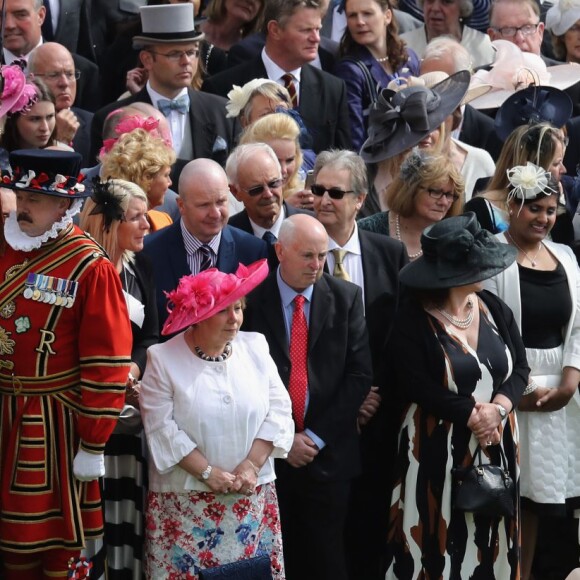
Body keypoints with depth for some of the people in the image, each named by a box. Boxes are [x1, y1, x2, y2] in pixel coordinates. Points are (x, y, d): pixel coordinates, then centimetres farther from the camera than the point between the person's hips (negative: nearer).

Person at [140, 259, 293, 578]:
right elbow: (162, 427, -10)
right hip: (186, 499, -3)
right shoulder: (163, 358, -4)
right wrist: (207, 473, -14)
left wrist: (251, 465, -9)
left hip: (252, 497, 3)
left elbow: (278, 411, 2)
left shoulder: (255, 347, 6)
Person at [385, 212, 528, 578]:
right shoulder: (413, 321, -11)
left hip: (496, 441, 5)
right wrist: (471, 414, -19)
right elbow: (415, 385, -17)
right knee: (439, 536, 0)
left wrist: (498, 408, -15)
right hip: (440, 447, -5)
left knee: (490, 534, 11)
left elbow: (519, 368, 3)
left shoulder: (495, 309, 5)